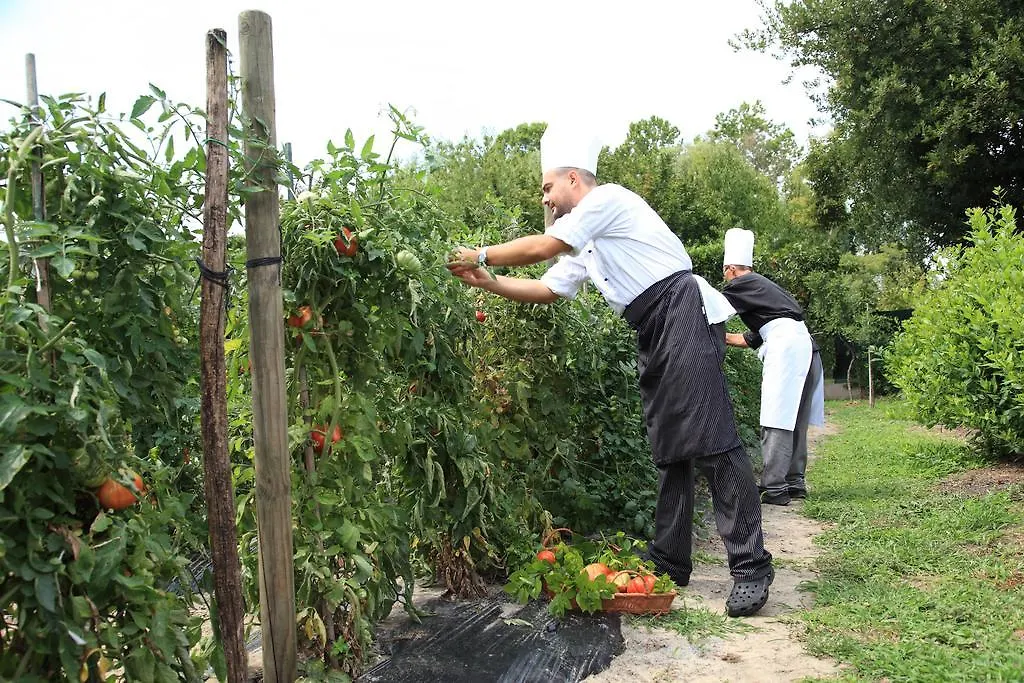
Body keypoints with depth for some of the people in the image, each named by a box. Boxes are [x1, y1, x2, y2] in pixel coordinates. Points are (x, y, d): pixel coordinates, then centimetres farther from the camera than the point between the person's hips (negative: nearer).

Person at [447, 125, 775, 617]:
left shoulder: (607, 199, -3)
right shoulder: (585, 248, 24)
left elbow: (541, 247, -11)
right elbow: (548, 289, 22)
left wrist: (481, 255, 1)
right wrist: (488, 282, 12)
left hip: (684, 314, -10)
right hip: (653, 334, 10)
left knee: (710, 442, -14)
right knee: (667, 449, 9)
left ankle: (751, 568, -11)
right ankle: (669, 562, 15)